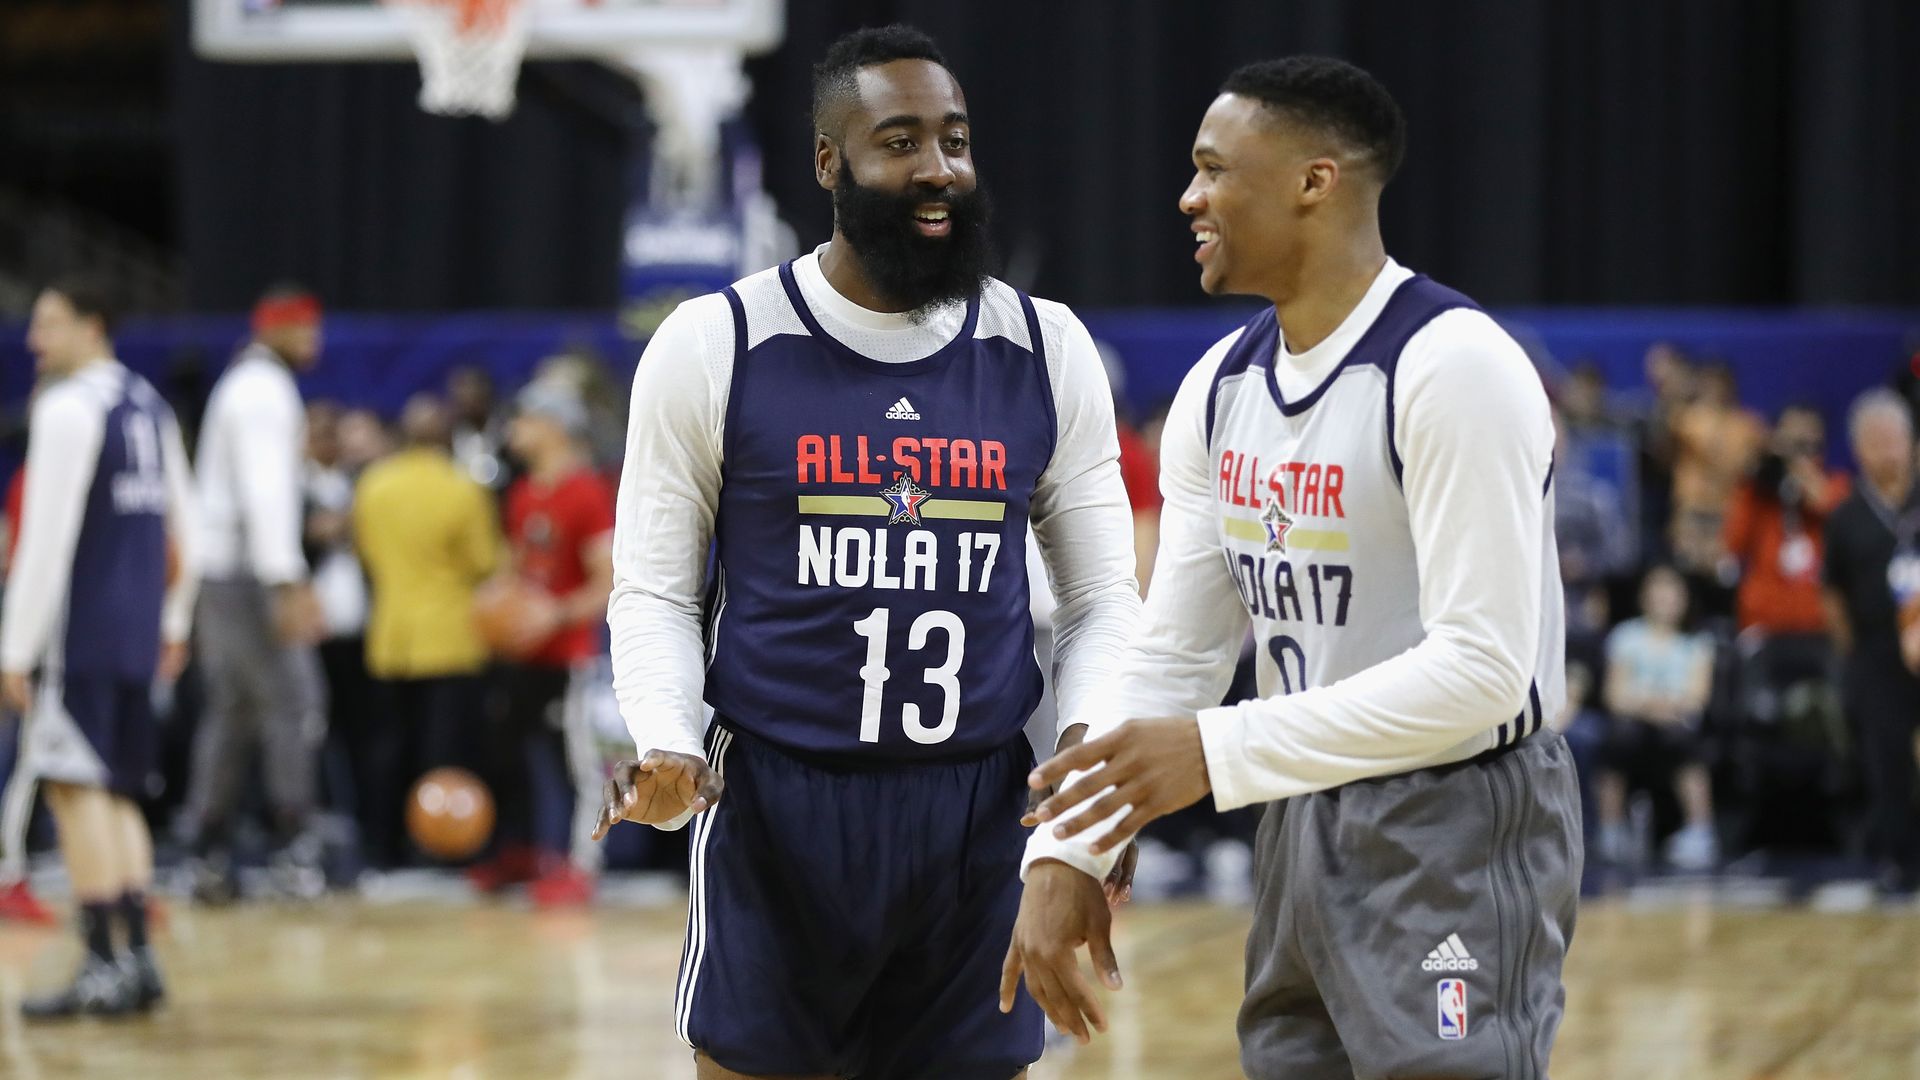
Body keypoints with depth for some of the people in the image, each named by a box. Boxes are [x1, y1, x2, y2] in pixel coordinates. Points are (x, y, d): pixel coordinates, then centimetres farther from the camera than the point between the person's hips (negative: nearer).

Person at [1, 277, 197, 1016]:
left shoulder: (68, 407, -11)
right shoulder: (149, 405, 14)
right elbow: (180, 526, 17)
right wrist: (173, 623, 25)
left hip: (79, 629, -8)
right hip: (139, 633, 8)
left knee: (77, 787, -6)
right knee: (117, 794, 13)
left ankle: (103, 967, -9)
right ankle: (138, 959, 11)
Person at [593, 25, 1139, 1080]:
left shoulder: (1046, 352, 4)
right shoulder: (714, 346, -2)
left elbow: (1103, 595, 10)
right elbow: (653, 591, 3)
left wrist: (1087, 738, -8)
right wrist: (666, 746, -15)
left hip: (982, 811, 2)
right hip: (775, 803, -2)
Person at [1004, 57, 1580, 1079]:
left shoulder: (1450, 366, -19)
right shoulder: (1221, 388, 6)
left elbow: (1482, 669, -25)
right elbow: (1171, 652, 9)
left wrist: (1217, 752, -27)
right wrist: (1065, 851, -2)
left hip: (1460, 825, -8)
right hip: (1305, 827, 8)